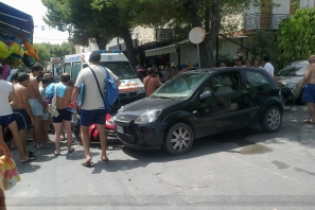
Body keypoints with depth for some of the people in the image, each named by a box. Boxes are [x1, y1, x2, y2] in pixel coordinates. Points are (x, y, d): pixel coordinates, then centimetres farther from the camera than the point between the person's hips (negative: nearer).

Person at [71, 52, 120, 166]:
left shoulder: (84, 71, -9)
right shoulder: (105, 71, 0)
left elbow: (76, 90, -13)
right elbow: (118, 82, 7)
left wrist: (73, 103, 0)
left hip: (87, 107, -3)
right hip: (101, 106, 3)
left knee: (84, 130, 13)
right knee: (102, 129, 16)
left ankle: (87, 156, 2)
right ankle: (104, 155, 23)